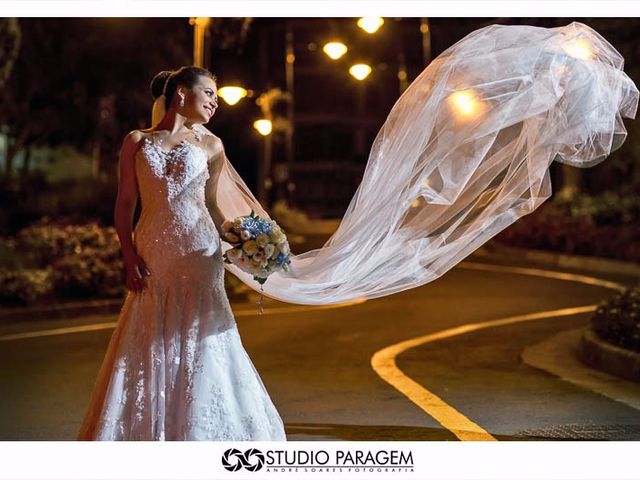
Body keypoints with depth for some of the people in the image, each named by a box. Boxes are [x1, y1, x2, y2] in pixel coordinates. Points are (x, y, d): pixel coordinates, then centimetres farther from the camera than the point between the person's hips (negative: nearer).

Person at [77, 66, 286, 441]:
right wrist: (130, 258, -4)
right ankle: (144, 434, 11)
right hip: (152, 260, 0)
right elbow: (125, 205, 6)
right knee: (150, 348, 2)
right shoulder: (137, 142, 8)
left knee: (199, 344, -1)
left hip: (199, 257, 0)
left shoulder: (210, 146, 10)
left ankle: (199, 434, 7)